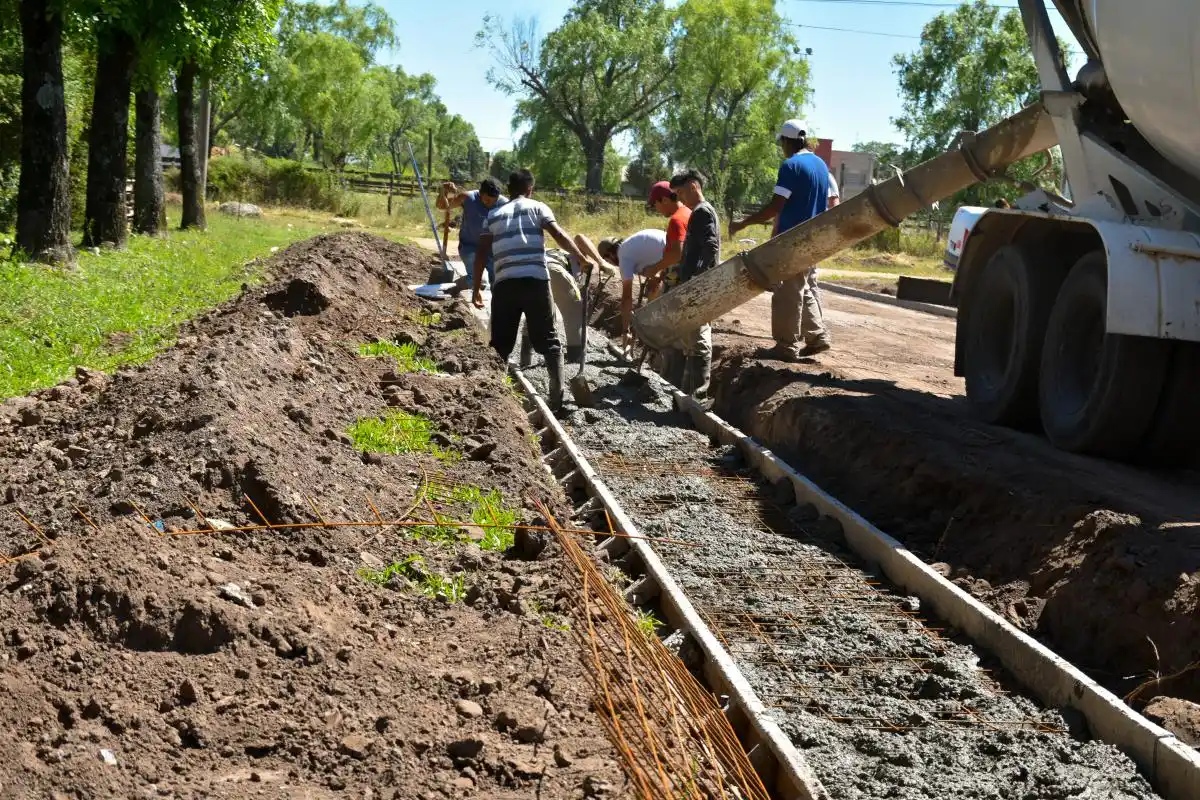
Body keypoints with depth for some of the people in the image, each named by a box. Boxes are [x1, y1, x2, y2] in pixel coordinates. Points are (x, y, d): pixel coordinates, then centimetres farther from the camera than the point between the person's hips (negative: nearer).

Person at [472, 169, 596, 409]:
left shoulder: (494, 215, 19)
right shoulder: (537, 207, 11)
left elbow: (481, 253, 11)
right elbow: (558, 234, -3)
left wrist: (476, 287, 13)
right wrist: (582, 259, 2)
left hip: (505, 282, 2)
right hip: (535, 279, -2)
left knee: (500, 344, 10)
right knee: (548, 340, 5)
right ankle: (557, 396, -3)